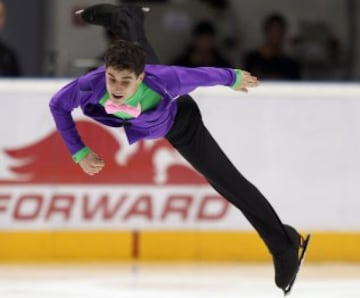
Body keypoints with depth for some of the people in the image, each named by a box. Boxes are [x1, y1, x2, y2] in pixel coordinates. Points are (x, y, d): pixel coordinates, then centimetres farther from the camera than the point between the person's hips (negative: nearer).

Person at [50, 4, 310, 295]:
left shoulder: (163, 80, -51)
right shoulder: (91, 84, -44)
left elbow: (202, 75, -29)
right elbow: (58, 105, -23)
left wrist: (234, 78, -9)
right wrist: (79, 153, -25)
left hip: (179, 121, -3)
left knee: (227, 180, -4)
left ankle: (283, 245, 4)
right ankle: (128, 19, 70)